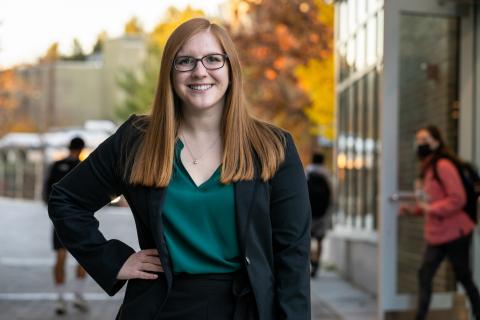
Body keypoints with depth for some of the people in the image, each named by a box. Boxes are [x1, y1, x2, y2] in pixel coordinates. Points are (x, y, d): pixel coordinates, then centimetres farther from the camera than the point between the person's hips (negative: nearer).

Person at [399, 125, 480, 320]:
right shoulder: (426, 168, 12)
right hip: (436, 236, 8)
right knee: (424, 275, 0)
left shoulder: (443, 165, -16)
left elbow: (457, 199, -22)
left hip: (455, 233, -8)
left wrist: (431, 209, -22)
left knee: (464, 277, 7)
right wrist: (413, 209, 7)